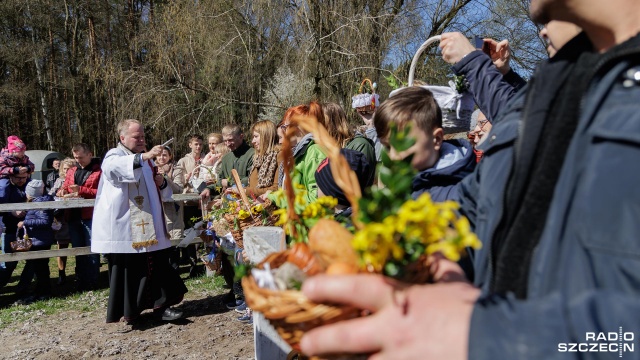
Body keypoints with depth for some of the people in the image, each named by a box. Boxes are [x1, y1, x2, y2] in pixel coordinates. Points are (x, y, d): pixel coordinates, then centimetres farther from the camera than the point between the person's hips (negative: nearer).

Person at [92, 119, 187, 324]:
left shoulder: (144, 159, 20)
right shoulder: (114, 156, -2)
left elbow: (163, 193, 24)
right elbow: (114, 167, -31)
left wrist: (162, 183, 0)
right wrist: (144, 156, -45)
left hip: (148, 227, 7)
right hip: (123, 228, -6)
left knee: (157, 266, 4)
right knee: (127, 270, 0)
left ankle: (160, 305, 13)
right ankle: (128, 312, 12)